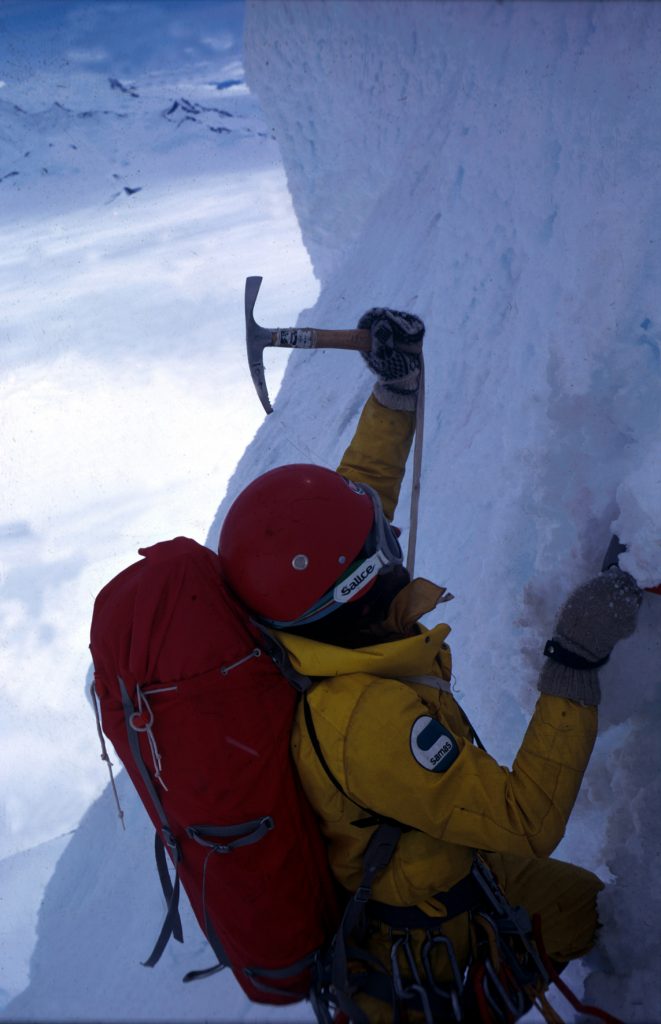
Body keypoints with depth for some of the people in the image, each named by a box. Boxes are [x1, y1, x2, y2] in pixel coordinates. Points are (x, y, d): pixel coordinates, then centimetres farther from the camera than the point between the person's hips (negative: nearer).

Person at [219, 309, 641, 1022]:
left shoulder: (295, 640, -16)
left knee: (588, 901, 21)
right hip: (425, 941, -8)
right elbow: (527, 823, -36)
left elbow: (360, 489, 0)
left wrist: (396, 388, -2)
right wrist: (576, 662, -36)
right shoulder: (368, 719, -42)